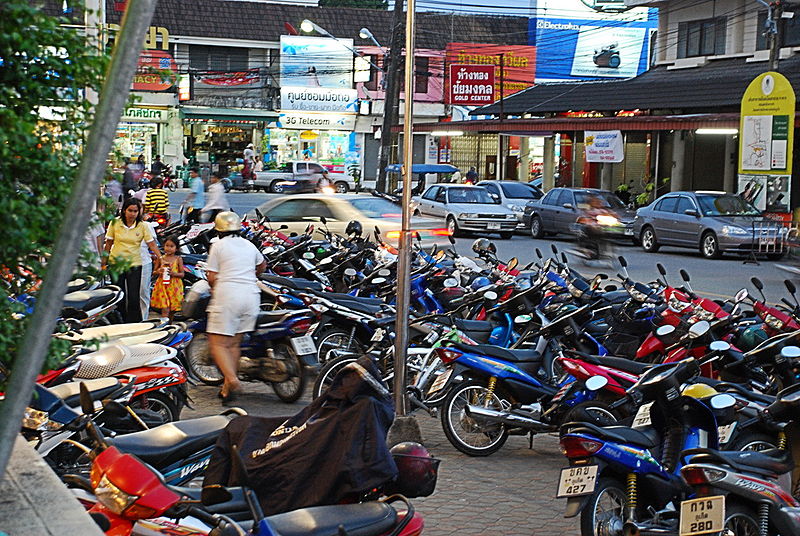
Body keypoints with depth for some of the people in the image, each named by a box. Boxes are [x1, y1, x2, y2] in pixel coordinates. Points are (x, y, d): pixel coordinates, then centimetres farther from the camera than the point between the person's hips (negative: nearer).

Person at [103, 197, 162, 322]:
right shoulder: (115, 223, -1)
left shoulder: (142, 226, -2)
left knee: (134, 298, -7)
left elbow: (151, 243, -6)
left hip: (134, 264, -1)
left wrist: (160, 258, -19)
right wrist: (104, 263, 7)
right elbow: (108, 244, 5)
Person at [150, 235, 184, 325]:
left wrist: (174, 273, -17)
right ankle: (164, 323, -21)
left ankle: (170, 324, 22)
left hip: (174, 286, 0)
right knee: (165, 307, -14)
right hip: (162, 285, 0)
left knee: (172, 308, 8)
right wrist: (158, 271, -9)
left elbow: (182, 274, 2)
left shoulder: (178, 259, 2)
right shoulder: (161, 258, 6)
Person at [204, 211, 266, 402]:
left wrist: (214, 288, 18)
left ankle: (231, 378, -27)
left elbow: (212, 278, -3)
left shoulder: (218, 246, 0)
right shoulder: (249, 245, 17)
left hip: (227, 295, -6)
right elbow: (262, 264, 36)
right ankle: (227, 389, 14)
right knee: (234, 343, 13)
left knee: (218, 344, -4)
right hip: (251, 295, 6)